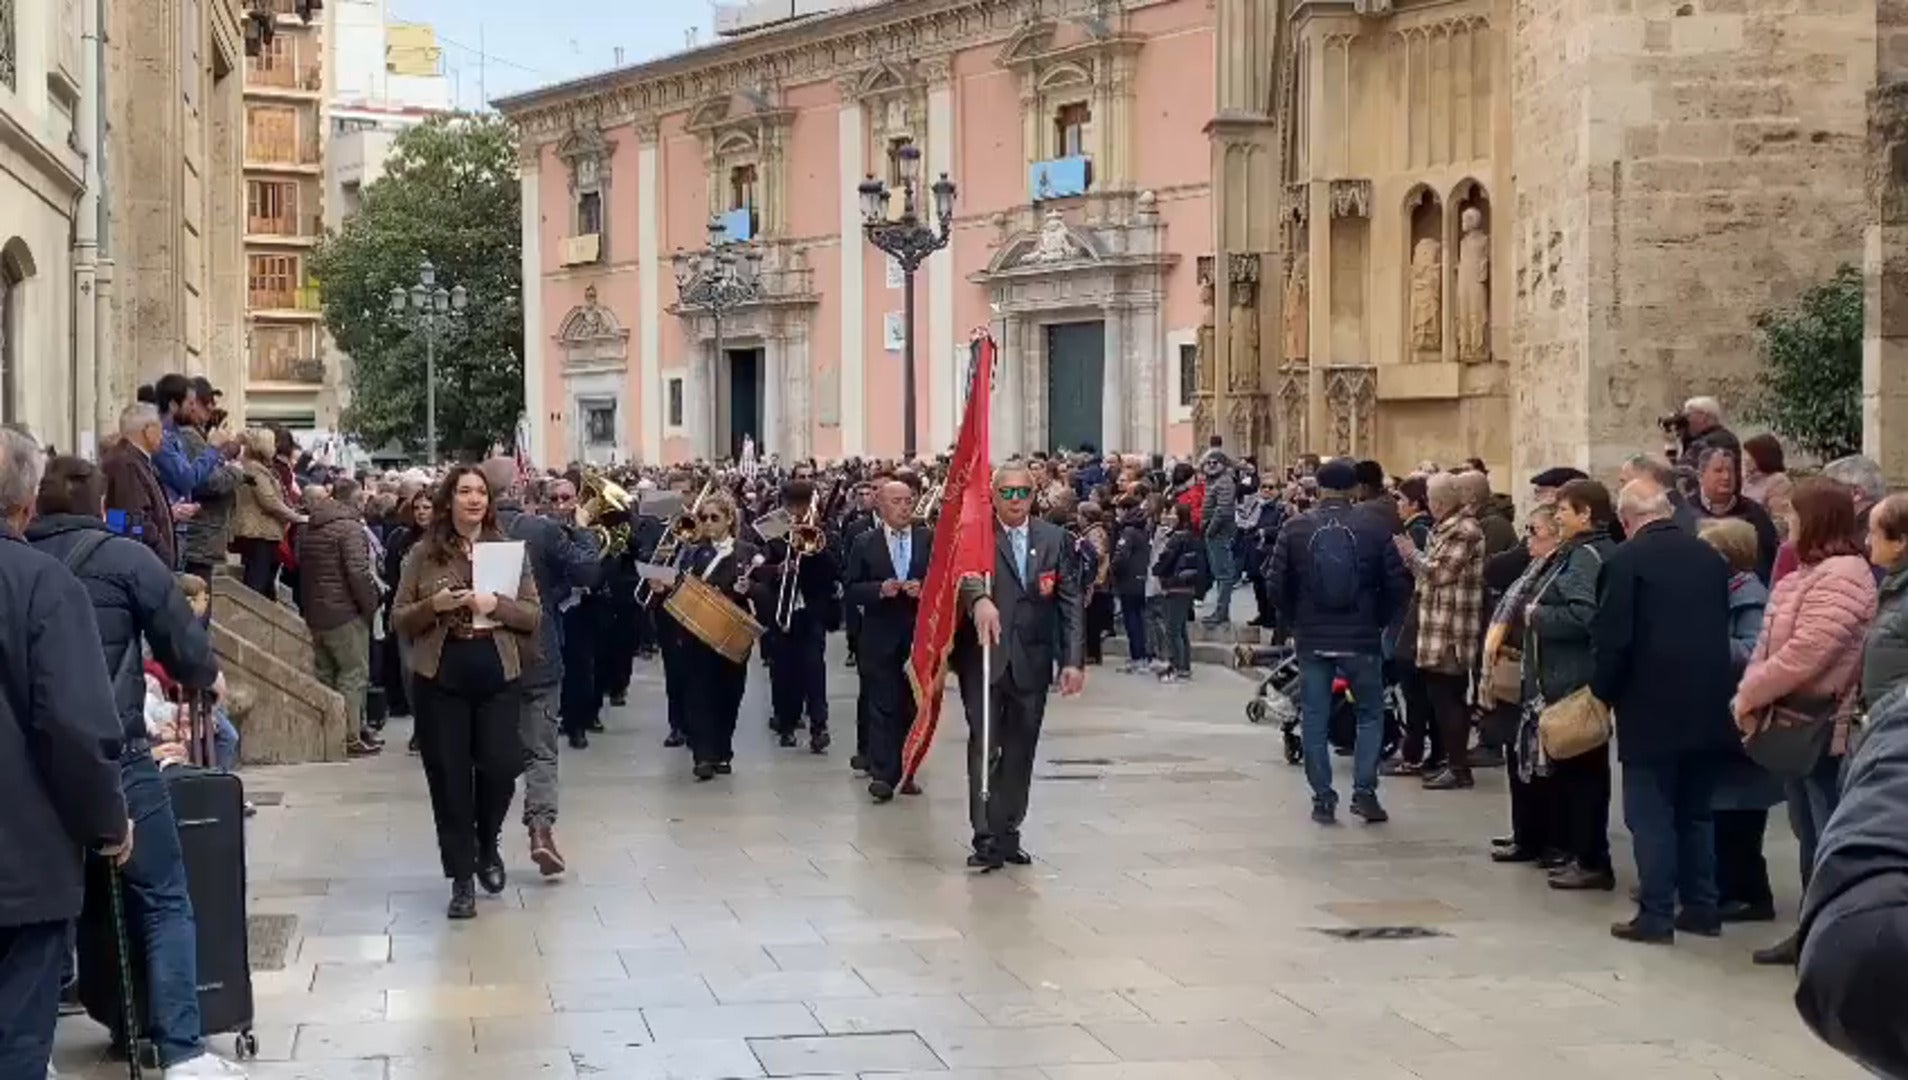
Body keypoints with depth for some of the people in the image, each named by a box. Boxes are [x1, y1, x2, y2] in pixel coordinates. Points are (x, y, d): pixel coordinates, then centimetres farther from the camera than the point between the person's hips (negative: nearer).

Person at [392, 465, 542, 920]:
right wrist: (433, 606, -15)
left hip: (498, 677, 0)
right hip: (439, 679, 0)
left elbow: (533, 614, 4)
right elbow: (398, 619, 4)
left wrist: (497, 605, -14)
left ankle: (487, 845, 26)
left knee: (500, 768, -5)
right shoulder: (423, 554, 3)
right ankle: (461, 878, 12)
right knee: (449, 779, 2)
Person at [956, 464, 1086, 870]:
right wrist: (979, 599, -45)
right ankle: (985, 837, -7)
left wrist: (1073, 660, -2)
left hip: (1032, 660, 3)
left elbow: (1070, 601, 5)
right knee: (984, 745, -8)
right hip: (984, 657, -3)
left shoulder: (1053, 538, 6)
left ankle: (1008, 832, 17)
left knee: (1020, 750, 8)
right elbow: (965, 571, -23)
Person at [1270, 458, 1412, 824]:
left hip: (1312, 639, 1)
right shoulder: (1374, 528, -5)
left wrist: (1294, 622, 10)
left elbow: (1277, 584, -3)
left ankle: (1322, 798, 8)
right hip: (1362, 639, -1)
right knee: (1370, 713, 13)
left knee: (1314, 717, 8)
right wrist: (1379, 621, 9)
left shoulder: (1295, 528, -3)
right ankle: (1364, 791, 4)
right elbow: (1398, 584, -5)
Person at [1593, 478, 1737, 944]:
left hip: (1650, 707, -6)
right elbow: (1723, 629, 12)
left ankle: (1656, 915, -1)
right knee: (1697, 810, 15)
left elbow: (1611, 638, -14)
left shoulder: (1625, 560, -11)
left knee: (1651, 814, 0)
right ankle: (1702, 907, 20)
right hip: (1707, 705, 6)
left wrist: (1603, 691, 1)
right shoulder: (1711, 557, 7)